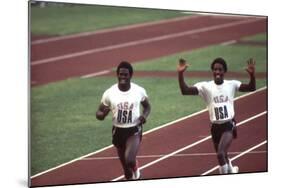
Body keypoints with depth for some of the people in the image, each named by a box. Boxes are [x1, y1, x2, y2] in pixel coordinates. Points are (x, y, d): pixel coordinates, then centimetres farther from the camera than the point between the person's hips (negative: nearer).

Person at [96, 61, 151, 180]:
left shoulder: (139, 91, -9)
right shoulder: (109, 93, -10)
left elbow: (147, 106, 10)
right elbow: (99, 113, -1)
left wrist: (144, 115, -12)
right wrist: (103, 114, -26)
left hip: (134, 130, -2)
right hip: (118, 131, 2)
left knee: (129, 159, -23)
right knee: (125, 166, 13)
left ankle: (136, 170, 12)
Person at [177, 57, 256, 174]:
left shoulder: (231, 84, -3)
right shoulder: (205, 86, -6)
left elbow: (251, 88, -12)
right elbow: (185, 91, -18)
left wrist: (252, 74, -31)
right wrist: (180, 73, -32)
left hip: (229, 125, -2)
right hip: (215, 126, 3)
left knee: (220, 153, -23)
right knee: (221, 155, 19)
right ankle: (230, 170, 51)